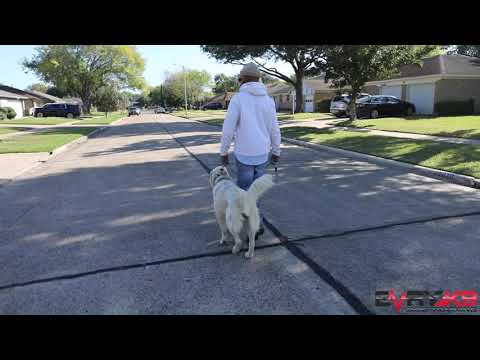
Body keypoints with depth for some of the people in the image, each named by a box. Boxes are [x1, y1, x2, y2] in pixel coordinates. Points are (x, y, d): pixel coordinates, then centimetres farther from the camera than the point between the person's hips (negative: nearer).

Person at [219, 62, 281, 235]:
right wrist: (276, 152, 16)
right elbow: (274, 129, 5)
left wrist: (223, 151, -1)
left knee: (245, 190, 8)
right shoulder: (269, 100, 2)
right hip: (262, 153, 5)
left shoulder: (237, 99, -11)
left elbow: (228, 128, -12)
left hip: (245, 153, -5)